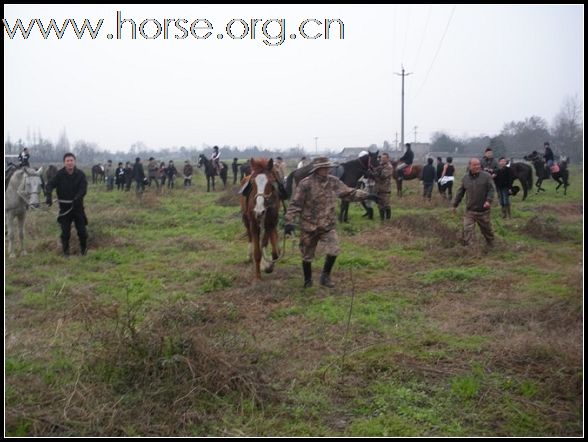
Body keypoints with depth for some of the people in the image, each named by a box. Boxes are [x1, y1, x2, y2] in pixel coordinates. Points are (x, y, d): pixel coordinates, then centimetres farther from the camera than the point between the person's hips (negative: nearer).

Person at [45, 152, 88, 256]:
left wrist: (77, 198, -33)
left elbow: (83, 189, -15)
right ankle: (65, 250, 21)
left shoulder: (80, 174, -6)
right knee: (65, 230, 4)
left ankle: (84, 249, 27)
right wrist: (49, 195, -38)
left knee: (82, 229, 5)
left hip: (77, 205, 0)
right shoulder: (59, 175, -7)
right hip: (64, 206, 0)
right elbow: (50, 184, -19)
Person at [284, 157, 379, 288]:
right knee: (307, 256, 10)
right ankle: (308, 281, 33)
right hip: (309, 226, -2)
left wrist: (367, 196, -4)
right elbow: (295, 204, -13)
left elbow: (349, 193, 5)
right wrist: (289, 222, -21)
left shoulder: (333, 182, -3)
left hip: (328, 225, 3)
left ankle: (325, 276, 10)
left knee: (334, 251, -14)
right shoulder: (306, 184, -15)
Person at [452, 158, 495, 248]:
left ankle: (491, 246, 36)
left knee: (487, 229, 15)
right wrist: (455, 204, 13)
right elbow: (460, 192, 10)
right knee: (467, 229, -8)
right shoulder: (465, 178, 3)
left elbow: (491, 189, -11)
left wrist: (488, 200, -26)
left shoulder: (486, 176, -6)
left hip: (483, 210, -2)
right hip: (470, 210, 2)